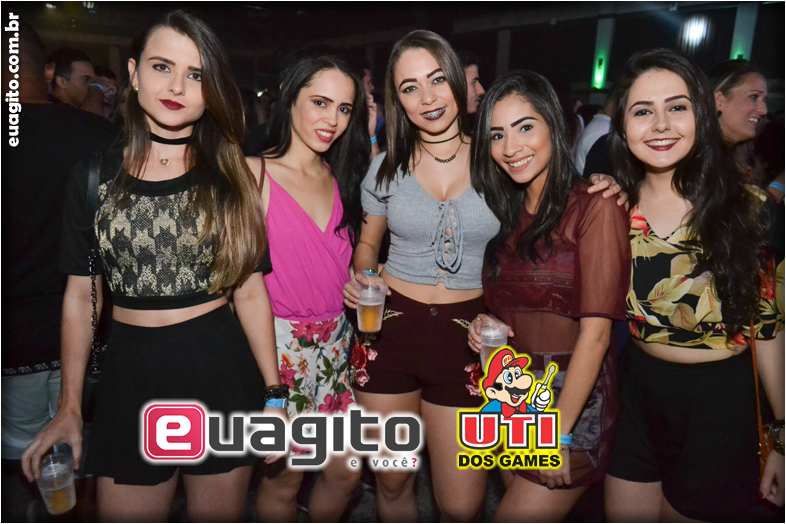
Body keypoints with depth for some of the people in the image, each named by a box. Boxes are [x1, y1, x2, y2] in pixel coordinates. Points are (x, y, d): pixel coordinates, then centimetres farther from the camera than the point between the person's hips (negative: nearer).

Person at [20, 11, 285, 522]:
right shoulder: (94, 174, 0)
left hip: (222, 369, 0)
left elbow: (250, 291, -2)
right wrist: (69, 409, 5)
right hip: (131, 373, 1)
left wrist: (274, 394, -3)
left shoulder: (235, 176, -1)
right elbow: (81, 295, 4)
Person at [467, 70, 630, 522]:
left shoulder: (594, 207, -14)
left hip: (574, 402, -6)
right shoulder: (511, 213, 8)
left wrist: (559, 433, -16)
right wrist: (487, 324, -4)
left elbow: (595, 333, -16)